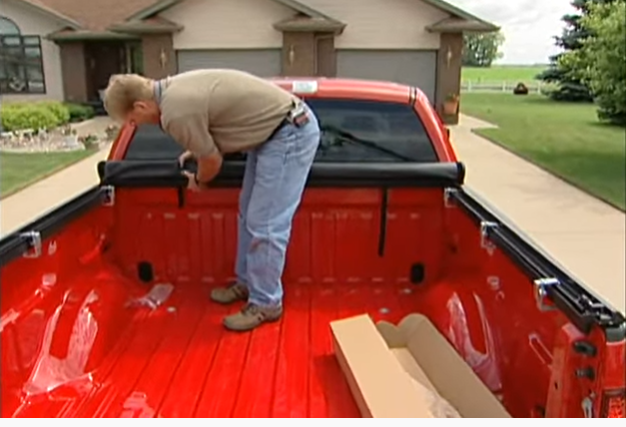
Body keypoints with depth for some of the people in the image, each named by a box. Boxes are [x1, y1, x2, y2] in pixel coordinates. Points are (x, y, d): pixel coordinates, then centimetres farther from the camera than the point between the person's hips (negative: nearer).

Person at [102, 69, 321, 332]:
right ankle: (246, 282, 30)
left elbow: (213, 161, -10)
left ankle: (265, 304, 7)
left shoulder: (176, 113, -22)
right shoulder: (174, 88, 8)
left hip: (291, 133, -10)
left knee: (265, 225, -7)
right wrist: (197, 149, 30)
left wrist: (199, 182, 11)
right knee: (249, 214, 17)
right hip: (277, 128, 10)